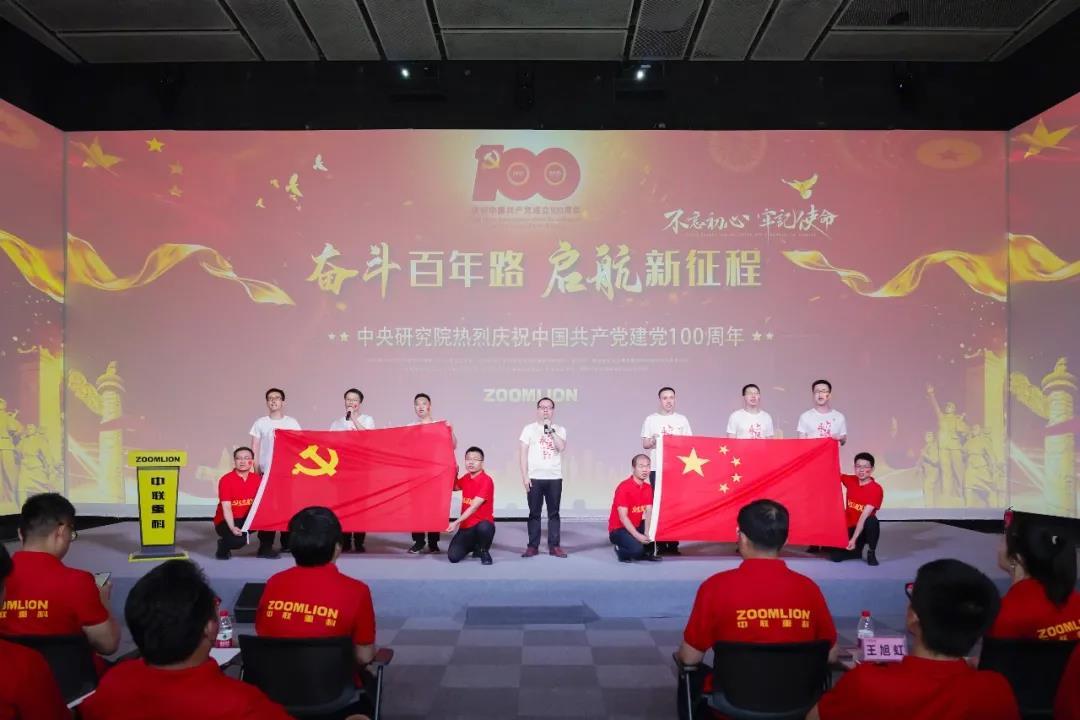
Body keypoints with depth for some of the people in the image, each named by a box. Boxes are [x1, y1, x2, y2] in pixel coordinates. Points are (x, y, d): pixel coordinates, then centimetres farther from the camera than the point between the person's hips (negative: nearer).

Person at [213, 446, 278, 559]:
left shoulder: (257, 478, -3)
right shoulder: (225, 480, -16)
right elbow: (226, 507, -21)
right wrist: (232, 528, -35)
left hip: (248, 519, 5)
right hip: (226, 521, -5)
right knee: (238, 540, -34)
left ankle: (266, 548, -3)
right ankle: (224, 546, 4)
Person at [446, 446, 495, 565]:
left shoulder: (486, 481, -16)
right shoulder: (465, 478, 7)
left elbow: (474, 507, -22)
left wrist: (456, 522, -29)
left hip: (483, 523, -5)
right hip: (466, 526, 5)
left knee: (484, 527, -42)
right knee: (453, 557, -15)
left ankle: (484, 551, -7)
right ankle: (474, 546, 20)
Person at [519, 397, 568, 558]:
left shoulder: (560, 430, 9)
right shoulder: (529, 429, 4)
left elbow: (562, 447, -10)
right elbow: (522, 454, 0)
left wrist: (551, 430, -13)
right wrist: (525, 476, -7)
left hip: (554, 478, 1)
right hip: (535, 478, -1)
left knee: (553, 512, 4)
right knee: (534, 513, 3)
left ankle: (554, 545, 11)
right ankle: (533, 546, 9)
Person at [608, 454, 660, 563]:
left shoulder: (648, 488, 2)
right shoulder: (624, 487, -19)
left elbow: (649, 513, -5)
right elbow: (623, 517, -22)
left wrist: (647, 533, -22)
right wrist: (638, 536, -28)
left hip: (636, 526, 7)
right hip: (619, 529, -7)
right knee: (637, 549, -32)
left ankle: (647, 552, 6)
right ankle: (621, 551, 2)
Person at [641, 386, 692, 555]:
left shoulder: (682, 419, 11)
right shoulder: (651, 419, 6)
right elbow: (644, 444, 5)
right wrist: (655, 441, -14)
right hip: (657, 469, -1)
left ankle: (673, 543, 5)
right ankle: (660, 543, 2)